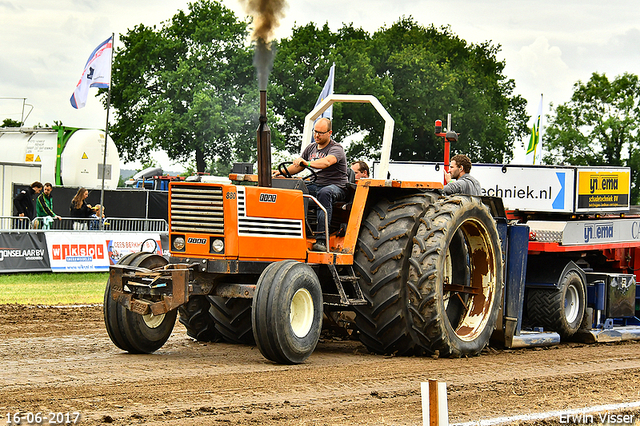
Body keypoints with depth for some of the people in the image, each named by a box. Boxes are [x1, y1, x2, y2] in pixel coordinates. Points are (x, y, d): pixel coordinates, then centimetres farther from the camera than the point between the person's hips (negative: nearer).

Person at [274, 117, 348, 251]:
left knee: (325, 193, -41)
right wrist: (281, 172, 8)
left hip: (336, 187, -7)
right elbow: (297, 166, 26)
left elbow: (327, 162, -30)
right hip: (315, 185, 7)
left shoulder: (336, 149, -7)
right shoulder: (311, 148, 16)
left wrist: (307, 163, -45)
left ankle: (321, 240, -48)